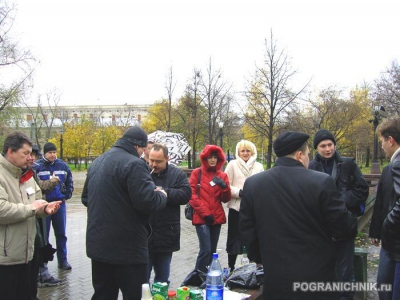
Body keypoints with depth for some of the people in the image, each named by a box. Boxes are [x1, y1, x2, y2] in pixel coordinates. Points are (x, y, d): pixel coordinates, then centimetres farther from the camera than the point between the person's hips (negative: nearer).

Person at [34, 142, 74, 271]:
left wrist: (67, 195, 4)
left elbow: (69, 182, 13)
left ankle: (63, 260, 21)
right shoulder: (37, 166, -7)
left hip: (60, 204, 3)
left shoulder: (63, 166, 4)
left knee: (61, 233, 11)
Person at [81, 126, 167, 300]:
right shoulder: (134, 164, -15)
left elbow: (86, 198, 22)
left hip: (98, 244, 9)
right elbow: (147, 202, -22)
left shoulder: (98, 162, 13)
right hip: (127, 247, -8)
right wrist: (162, 196, -3)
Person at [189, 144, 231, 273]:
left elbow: (226, 199, 6)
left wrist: (224, 186, -13)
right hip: (201, 218, -4)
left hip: (217, 218, 4)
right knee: (205, 250, -13)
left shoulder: (222, 175, 10)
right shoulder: (197, 173, 0)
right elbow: (192, 195, -5)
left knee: (212, 250, 11)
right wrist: (205, 213, -11)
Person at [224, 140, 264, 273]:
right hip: (236, 207, -2)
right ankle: (230, 268, 20)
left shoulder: (259, 166, 7)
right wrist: (239, 192, -15)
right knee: (234, 238, 6)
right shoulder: (232, 164, 1)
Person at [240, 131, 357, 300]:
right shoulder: (321, 182, -14)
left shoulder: (252, 183, -3)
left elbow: (246, 229, 4)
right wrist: (353, 222, 16)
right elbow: (342, 227, -6)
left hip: (275, 277, 3)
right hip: (316, 276, -2)